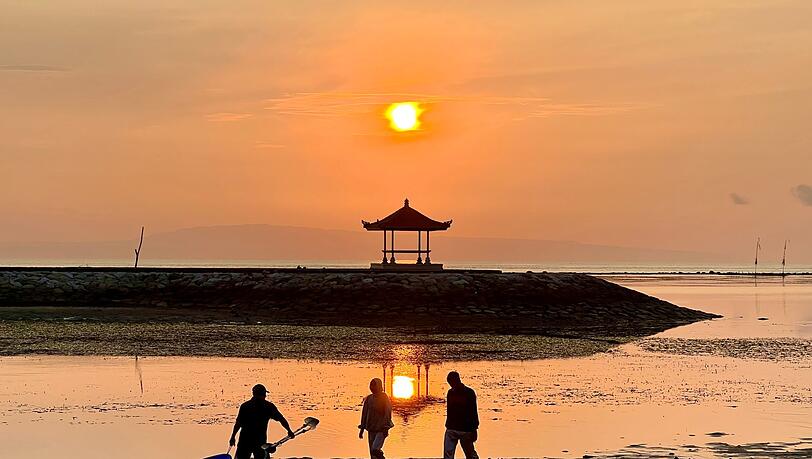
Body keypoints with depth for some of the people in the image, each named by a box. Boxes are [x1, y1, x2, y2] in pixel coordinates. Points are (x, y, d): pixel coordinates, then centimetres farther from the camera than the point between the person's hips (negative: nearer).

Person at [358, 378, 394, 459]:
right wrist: (362, 429, 11)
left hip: (381, 429, -5)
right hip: (371, 429, 5)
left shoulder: (384, 398, -4)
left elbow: (388, 413, -9)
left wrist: (385, 428, -17)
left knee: (375, 449, -24)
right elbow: (364, 414, 13)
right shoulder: (368, 399, 8)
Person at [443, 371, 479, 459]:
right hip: (451, 429, 4)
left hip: (465, 430, -4)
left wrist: (474, 430, -8)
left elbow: (473, 413, -7)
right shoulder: (450, 393, 9)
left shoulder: (469, 393, -7)